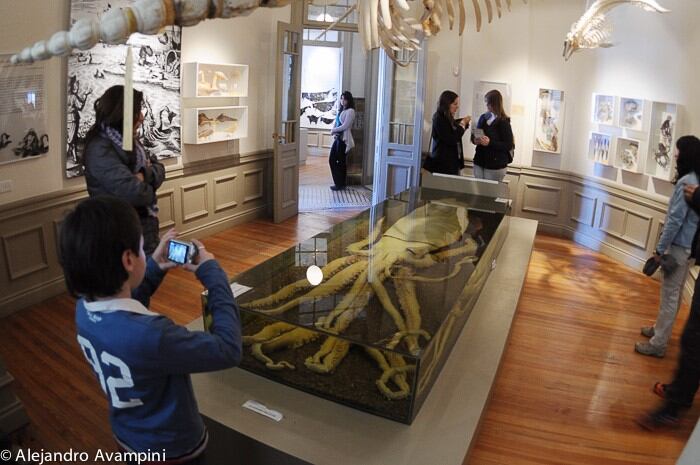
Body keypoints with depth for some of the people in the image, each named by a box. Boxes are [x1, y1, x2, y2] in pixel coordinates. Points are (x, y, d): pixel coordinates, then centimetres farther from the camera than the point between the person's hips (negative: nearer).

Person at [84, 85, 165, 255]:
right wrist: (148, 189, -9)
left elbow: (159, 169, 3)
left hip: (146, 225, 8)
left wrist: (144, 175, -18)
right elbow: (132, 192, -31)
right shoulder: (100, 149, -22)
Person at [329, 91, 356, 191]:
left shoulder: (350, 111, -10)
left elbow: (345, 126, -16)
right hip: (338, 138, 9)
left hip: (344, 139, -9)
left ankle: (341, 184, 11)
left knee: (341, 162, -1)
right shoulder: (341, 110, 16)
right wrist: (334, 131, -4)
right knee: (332, 160, 9)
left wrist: (333, 130, -5)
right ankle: (338, 182, 20)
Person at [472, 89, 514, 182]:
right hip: (479, 161, 6)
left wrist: (490, 142, -23)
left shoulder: (503, 122, -11)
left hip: (496, 166, -5)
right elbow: (474, 134, 16)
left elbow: (509, 145, -14)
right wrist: (475, 140, -8)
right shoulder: (483, 117, 6)